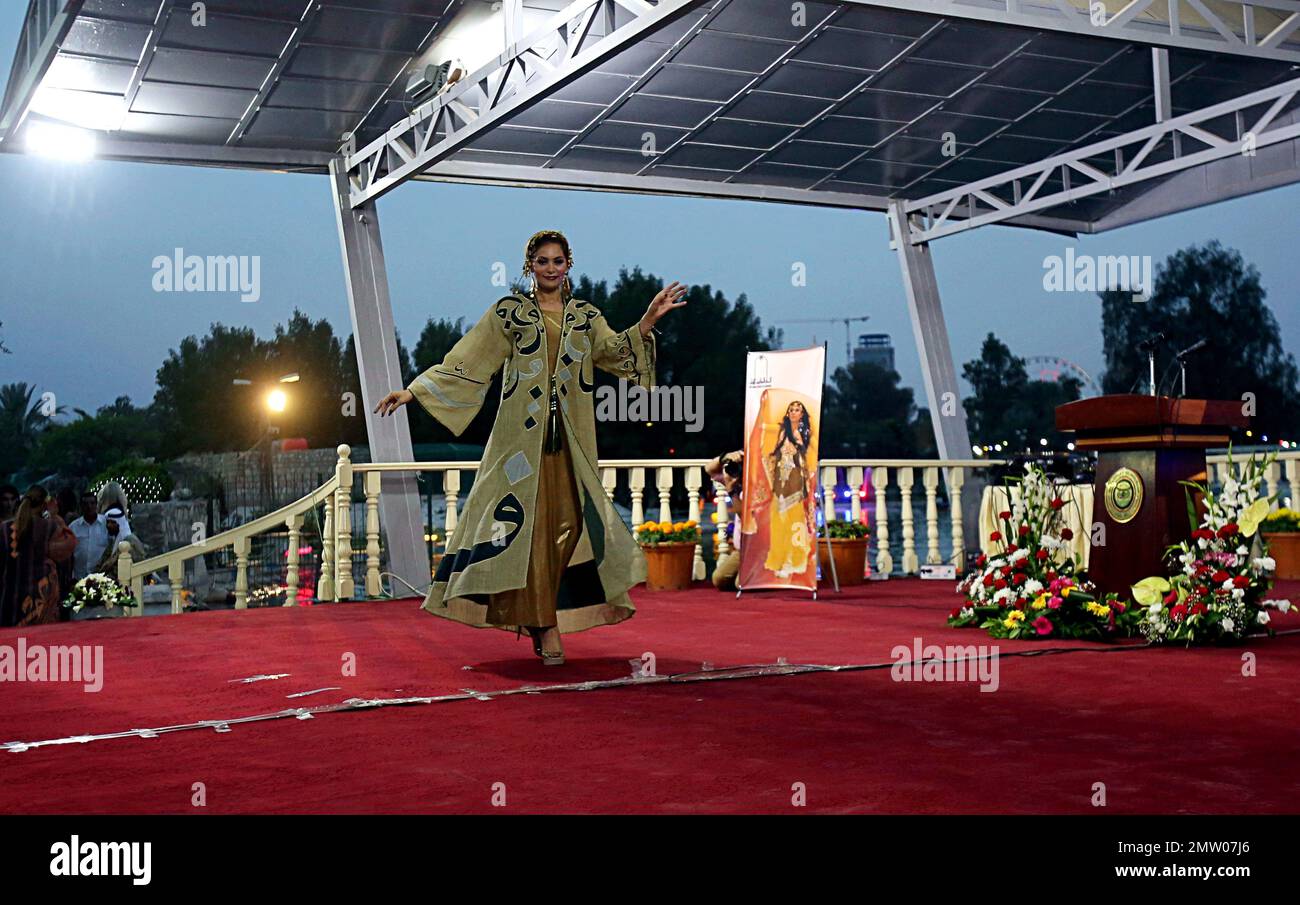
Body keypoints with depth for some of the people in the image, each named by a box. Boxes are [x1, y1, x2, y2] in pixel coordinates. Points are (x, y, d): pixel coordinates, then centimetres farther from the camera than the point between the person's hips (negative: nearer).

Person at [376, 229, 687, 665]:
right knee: (527, 522, -8)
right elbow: (466, 363, 1)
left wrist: (648, 320, -17)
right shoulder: (509, 312, 4)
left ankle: (546, 621, 10)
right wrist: (413, 391, -6)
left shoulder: (585, 316, 14)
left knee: (568, 521, 0)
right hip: (523, 433, -3)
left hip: (570, 438, 3)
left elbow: (614, 352, -3)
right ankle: (545, 627, -3)